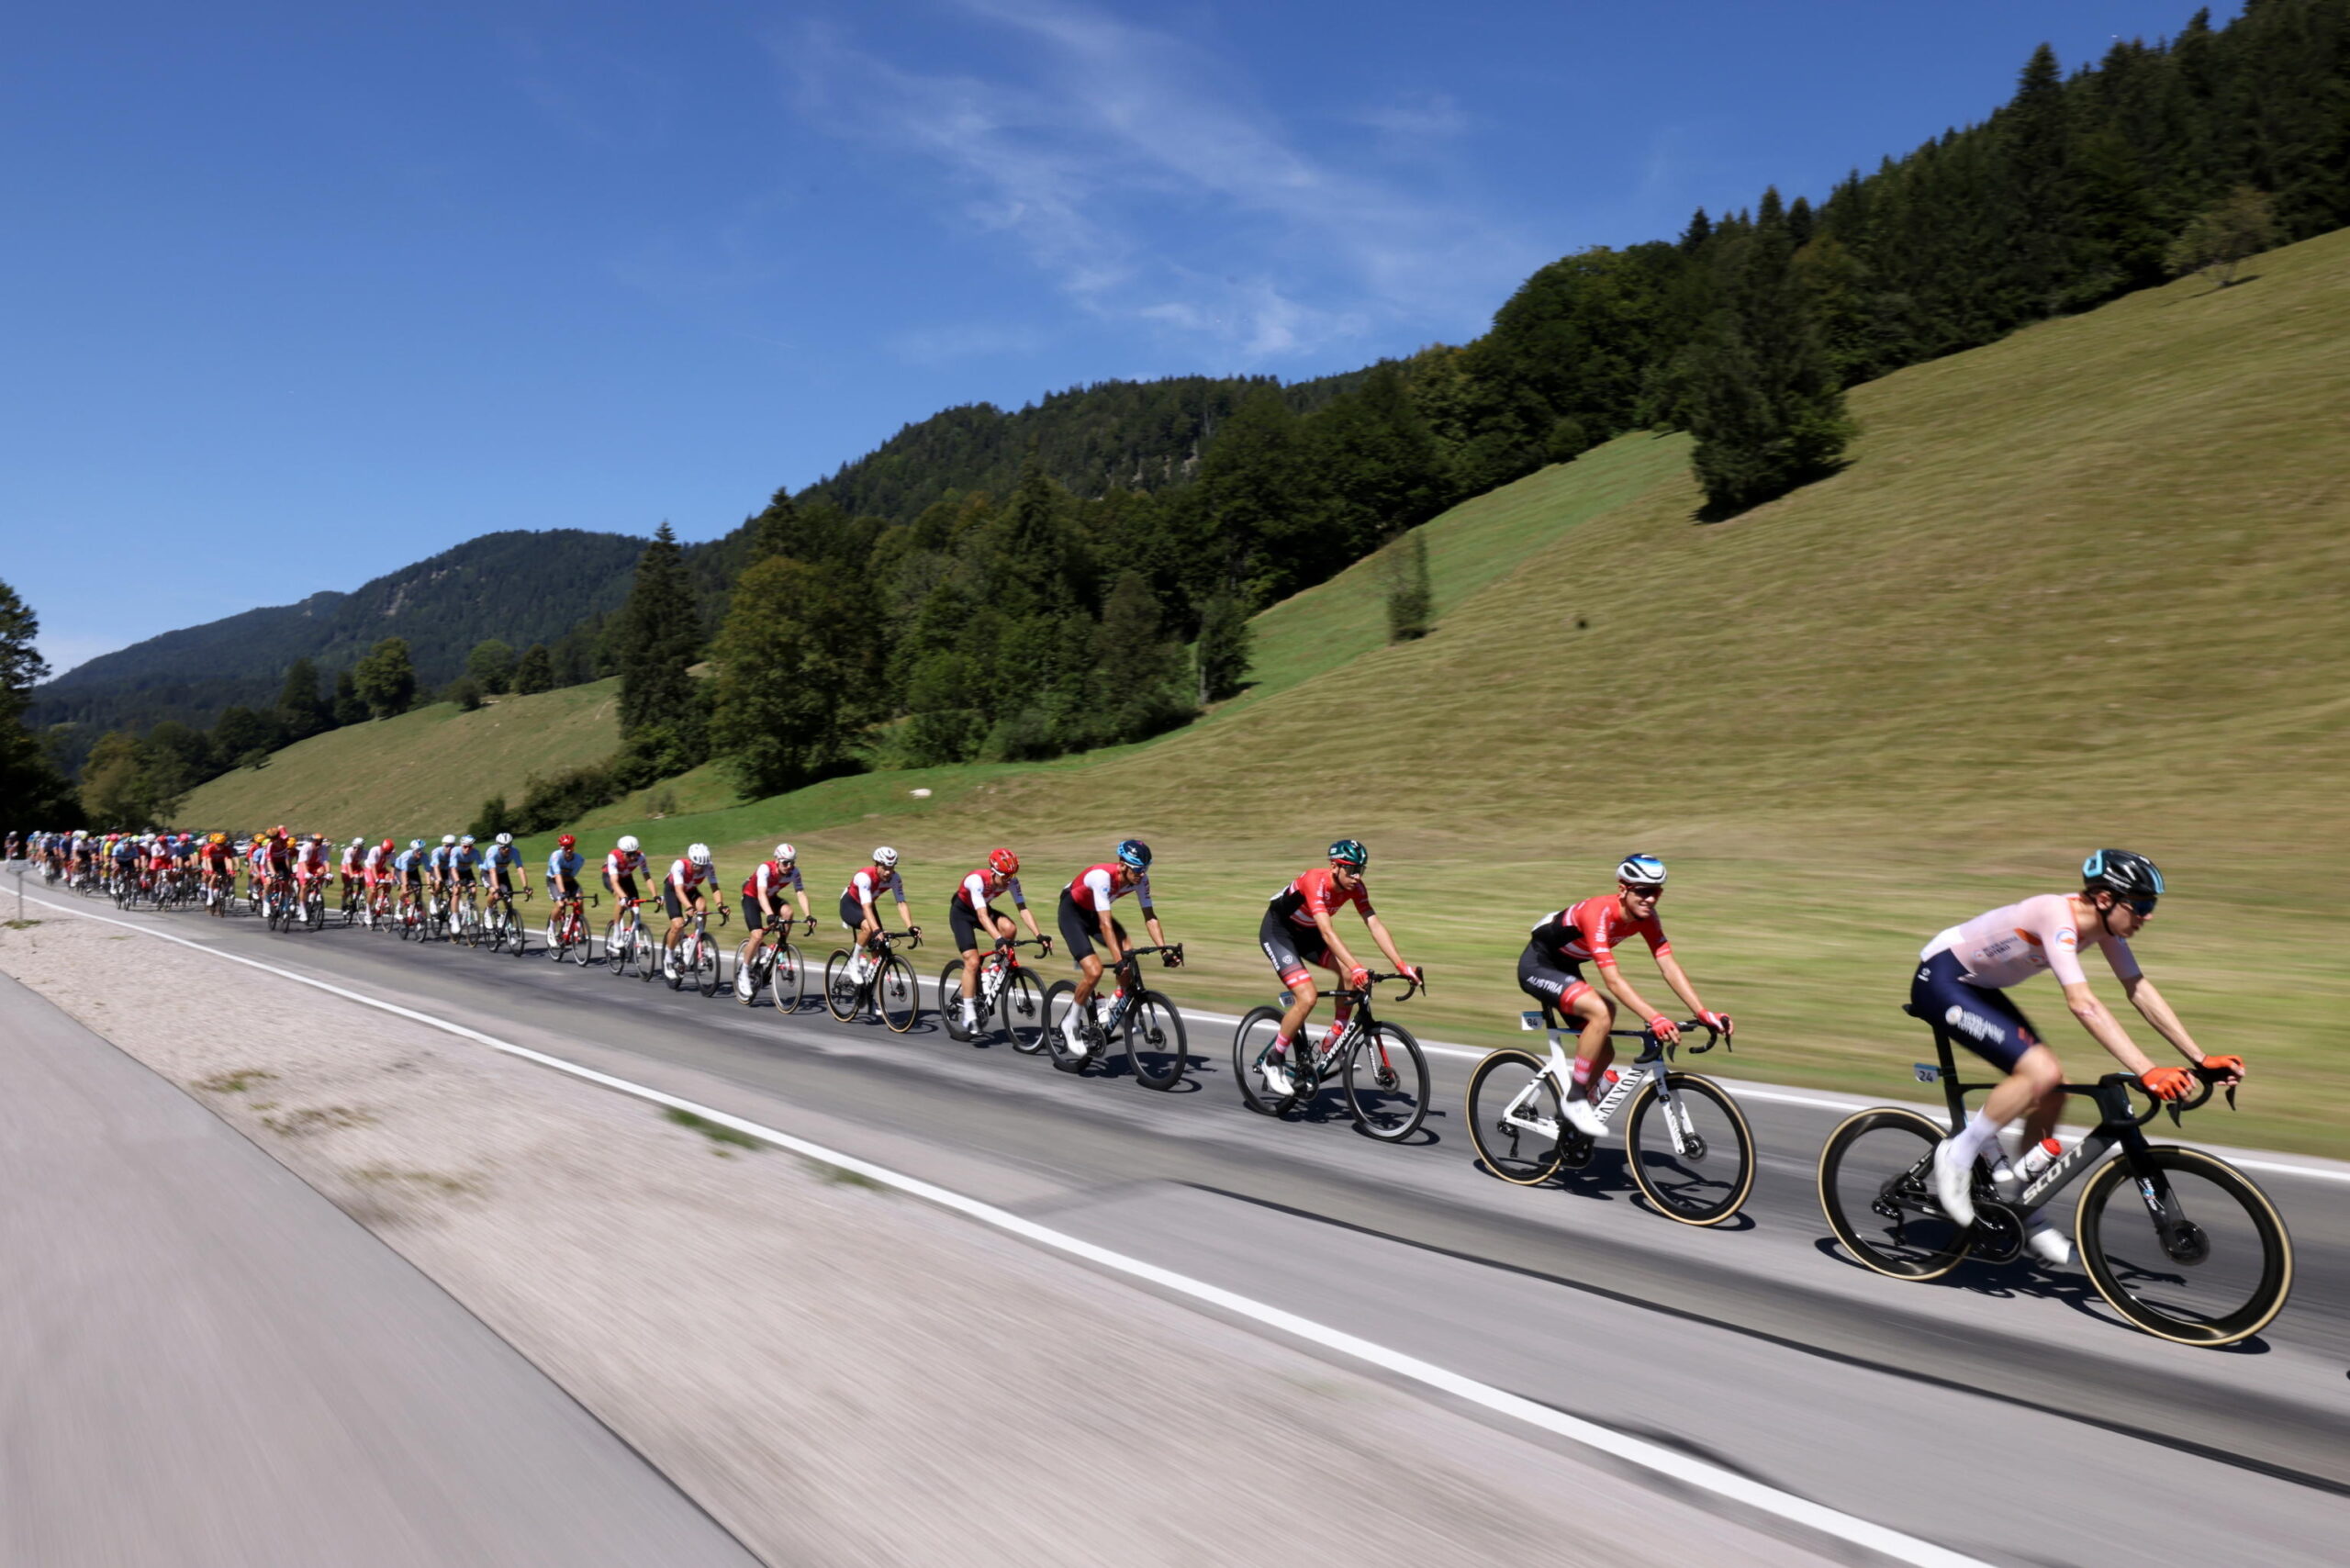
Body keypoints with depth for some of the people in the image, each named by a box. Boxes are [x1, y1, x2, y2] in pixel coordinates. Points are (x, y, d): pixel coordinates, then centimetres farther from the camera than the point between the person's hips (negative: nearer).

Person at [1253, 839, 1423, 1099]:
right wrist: (1356, 967, -54)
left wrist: (1401, 965, -27)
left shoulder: (1355, 887, -14)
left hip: (1307, 933, 7)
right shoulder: (1315, 881, -34)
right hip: (1277, 932, -7)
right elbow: (1327, 932, -44)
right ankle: (1273, 1062, -5)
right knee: (1307, 997, -22)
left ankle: (1334, 1042, 1)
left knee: (1351, 974, -16)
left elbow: (1375, 925, -17)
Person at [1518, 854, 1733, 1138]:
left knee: (1604, 1053, 2)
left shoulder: (1646, 918, -11)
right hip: (1538, 966, -8)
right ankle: (1575, 1099, -17)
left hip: (1566, 968, 9)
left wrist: (1704, 1013, -24)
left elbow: (1669, 967, -14)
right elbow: (1613, 979, -41)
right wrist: (1654, 1018, -50)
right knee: (1601, 1013, -31)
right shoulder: (1598, 913, -34)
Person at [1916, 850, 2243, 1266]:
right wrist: (2147, 1073, -43)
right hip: (1939, 981, -9)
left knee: (2052, 1093, 3)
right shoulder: (2058, 918, -29)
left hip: (1977, 985, 9)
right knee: (2041, 1071, -24)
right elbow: (2083, 1004, -39)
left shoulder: (2103, 923, -3)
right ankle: (1957, 1156, -8)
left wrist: (2202, 1059, -4)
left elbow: (2140, 991, 1)